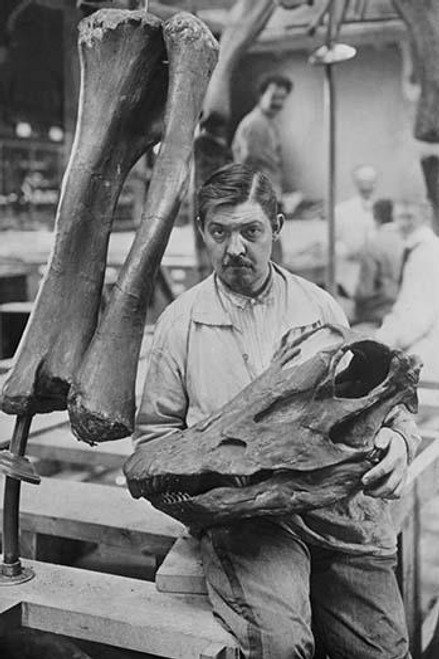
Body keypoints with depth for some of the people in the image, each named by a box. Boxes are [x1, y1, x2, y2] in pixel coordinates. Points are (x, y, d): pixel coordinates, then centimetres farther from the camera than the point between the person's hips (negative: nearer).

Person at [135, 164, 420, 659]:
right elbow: (154, 434, 11)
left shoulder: (319, 307, 11)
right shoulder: (180, 323, 6)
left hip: (336, 502, 3)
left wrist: (395, 437, -7)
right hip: (241, 514, -2)